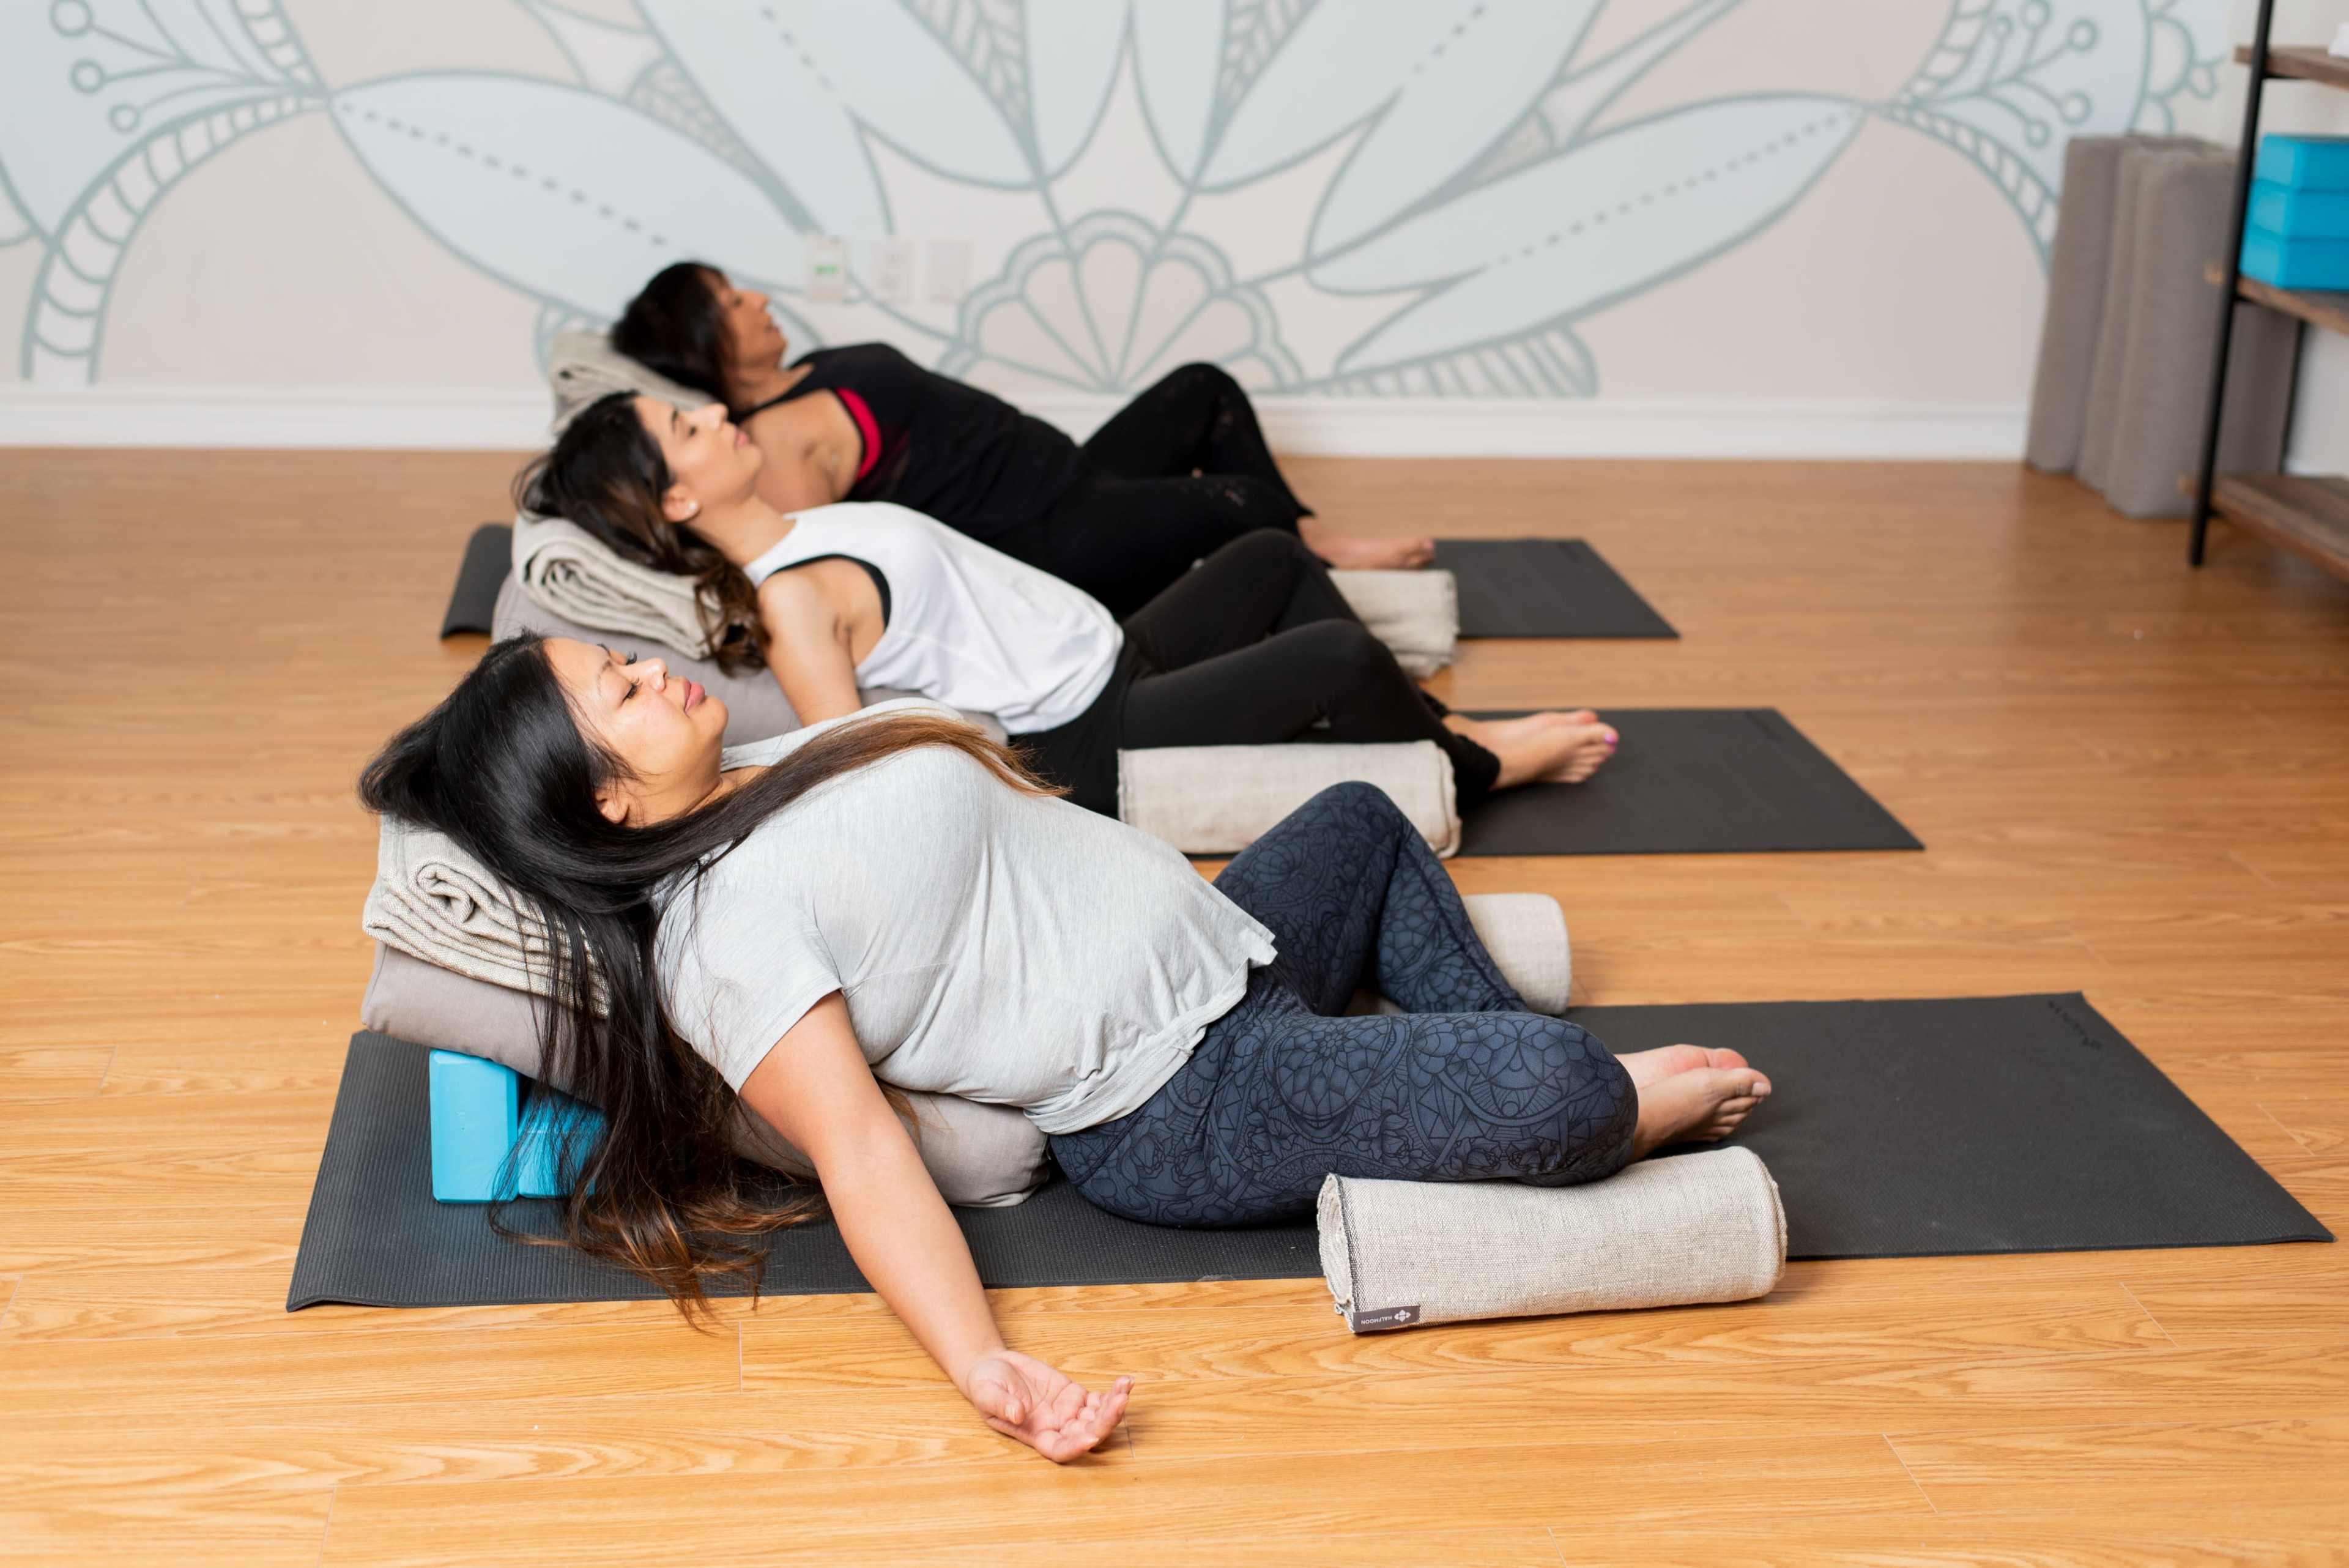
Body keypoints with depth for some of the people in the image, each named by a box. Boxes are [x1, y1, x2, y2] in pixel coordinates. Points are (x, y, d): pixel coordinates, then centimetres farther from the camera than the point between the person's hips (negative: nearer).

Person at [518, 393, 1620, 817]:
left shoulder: (794, 534, 5)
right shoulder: (786, 602, -23)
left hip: (1107, 660, 10)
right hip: (1083, 744, -10)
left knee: (1272, 558, 18)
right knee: (1335, 658, -15)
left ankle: (1431, 724, 26)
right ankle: (1470, 769, 15)